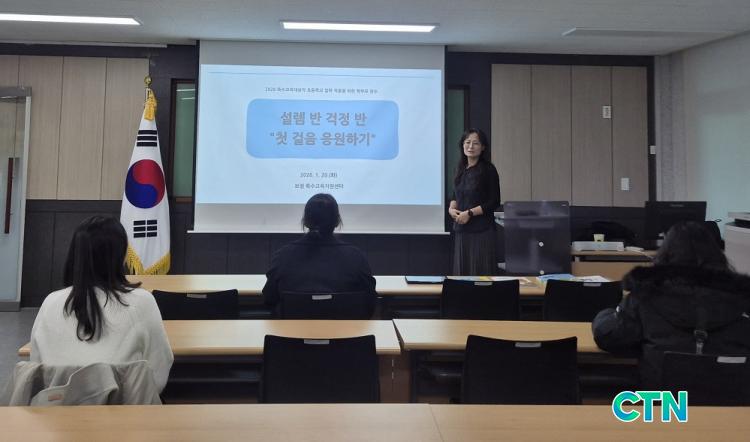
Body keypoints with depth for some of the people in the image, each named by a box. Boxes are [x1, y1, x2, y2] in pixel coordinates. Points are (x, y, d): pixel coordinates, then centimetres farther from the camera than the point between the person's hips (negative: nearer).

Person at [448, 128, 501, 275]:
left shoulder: (488, 169, -6)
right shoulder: (461, 169, 11)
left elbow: (494, 202, -8)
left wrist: (470, 213, -14)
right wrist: (452, 208, -1)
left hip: (481, 230, -6)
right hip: (461, 229, 6)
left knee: (480, 271, -4)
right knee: (461, 270, 8)